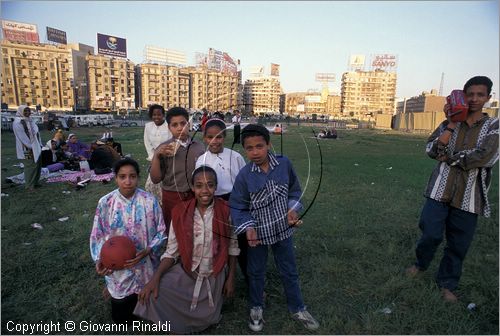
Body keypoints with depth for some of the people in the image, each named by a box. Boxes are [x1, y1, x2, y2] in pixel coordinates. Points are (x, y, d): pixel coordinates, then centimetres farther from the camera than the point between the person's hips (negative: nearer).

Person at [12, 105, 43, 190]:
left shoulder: (30, 120, 15)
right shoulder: (17, 122, -11)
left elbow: (36, 133, 16)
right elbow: (22, 137, -18)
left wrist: (39, 145, 9)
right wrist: (30, 147, -20)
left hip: (36, 147, 9)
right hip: (27, 149, -8)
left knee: (38, 164, 12)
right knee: (30, 166, -7)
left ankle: (35, 182, 24)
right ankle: (29, 185, 4)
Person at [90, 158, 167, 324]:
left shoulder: (150, 201, -14)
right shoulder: (105, 203, -11)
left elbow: (161, 232, -9)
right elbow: (97, 236, -3)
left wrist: (147, 251, -24)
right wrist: (99, 259, -19)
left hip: (146, 266, 0)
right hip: (118, 269, 1)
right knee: (120, 318, 15)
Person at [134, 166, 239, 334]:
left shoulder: (226, 211, -15)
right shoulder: (180, 213, -12)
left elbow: (232, 247, -4)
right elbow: (171, 251, -8)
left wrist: (231, 278, -2)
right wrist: (155, 278, -21)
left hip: (215, 276, 0)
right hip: (186, 273, 1)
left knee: (205, 319, 6)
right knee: (155, 292, -19)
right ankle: (178, 326, 10)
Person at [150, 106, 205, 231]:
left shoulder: (199, 147, 0)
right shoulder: (163, 149, -3)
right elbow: (155, 179, -6)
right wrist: (156, 156, -18)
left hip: (196, 197, 1)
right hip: (172, 198, -1)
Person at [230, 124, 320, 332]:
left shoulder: (284, 164, -11)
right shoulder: (244, 175, -16)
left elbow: (294, 190, 4)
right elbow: (237, 206, -9)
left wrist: (293, 209, -10)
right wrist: (248, 227, -21)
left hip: (282, 229, 2)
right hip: (258, 232, -1)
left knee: (289, 271, 18)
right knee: (256, 272, 18)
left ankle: (297, 308, 41)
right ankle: (256, 308, 43)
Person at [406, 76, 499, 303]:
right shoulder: (449, 124, 9)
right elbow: (432, 150, -5)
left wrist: (449, 158, -6)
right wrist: (452, 125, -8)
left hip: (469, 196, 0)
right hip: (441, 190, 0)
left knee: (459, 244, 7)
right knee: (431, 234, -4)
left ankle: (447, 284, 27)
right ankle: (420, 264, 27)